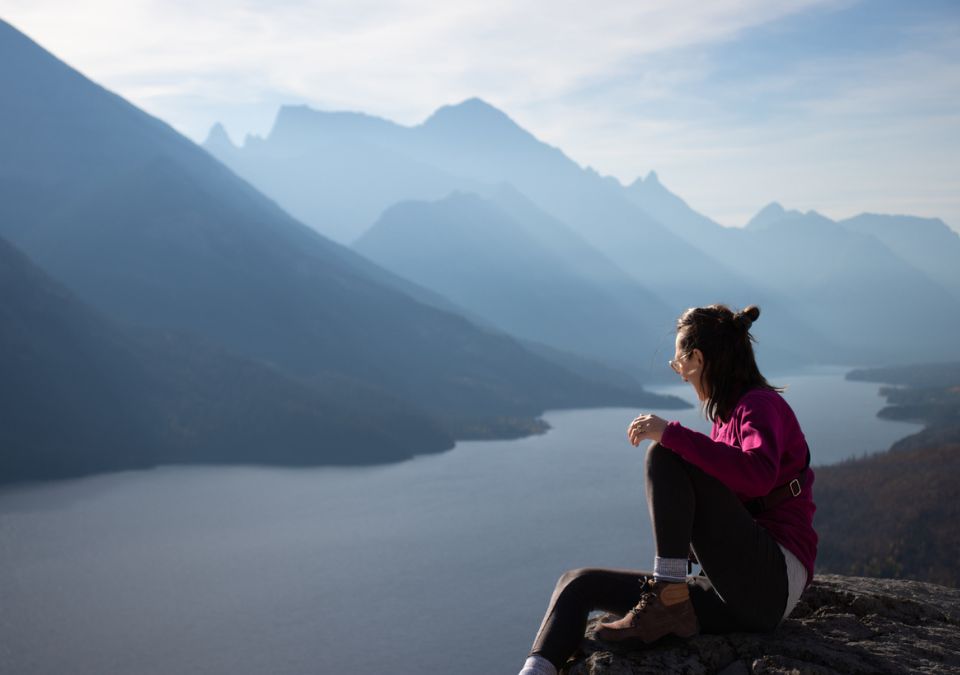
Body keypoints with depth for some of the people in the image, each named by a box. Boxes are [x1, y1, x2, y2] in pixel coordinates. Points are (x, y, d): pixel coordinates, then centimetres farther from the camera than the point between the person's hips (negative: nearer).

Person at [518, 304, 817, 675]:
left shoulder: (761, 404, -5)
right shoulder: (726, 418, 22)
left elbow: (758, 475, -28)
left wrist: (671, 433, -25)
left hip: (772, 582, -9)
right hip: (738, 595, 9)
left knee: (665, 455, -19)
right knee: (580, 584, 1)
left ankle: (668, 601, -22)